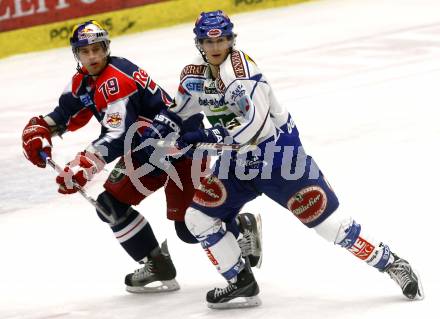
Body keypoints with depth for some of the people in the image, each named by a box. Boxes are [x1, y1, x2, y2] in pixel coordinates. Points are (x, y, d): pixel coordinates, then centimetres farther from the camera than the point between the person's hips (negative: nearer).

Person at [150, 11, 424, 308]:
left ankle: (392, 263, 5)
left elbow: (255, 124, -33)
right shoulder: (194, 75, 0)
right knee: (198, 217, 1)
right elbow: (178, 115, 14)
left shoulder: (241, 69, -24)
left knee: (327, 221, -8)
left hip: (278, 152, -8)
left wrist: (209, 136, -37)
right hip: (238, 159, 8)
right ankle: (242, 284, 10)